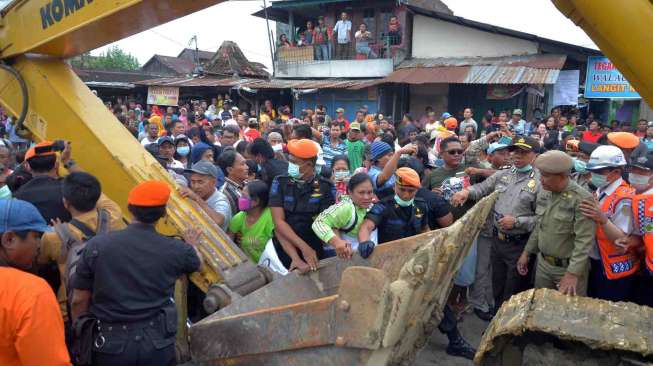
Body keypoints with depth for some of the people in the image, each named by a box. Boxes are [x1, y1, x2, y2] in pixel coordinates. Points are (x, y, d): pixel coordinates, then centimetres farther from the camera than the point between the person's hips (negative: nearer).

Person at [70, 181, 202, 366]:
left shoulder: (97, 245, -10)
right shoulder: (175, 249, -8)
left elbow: (79, 301, -2)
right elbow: (197, 262, 16)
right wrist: (192, 244, 38)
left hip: (109, 343, 0)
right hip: (157, 343, 0)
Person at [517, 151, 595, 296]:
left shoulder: (582, 199, -20)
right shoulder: (544, 194, 3)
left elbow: (584, 241, -24)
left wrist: (573, 274, -29)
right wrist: (527, 252, 14)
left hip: (569, 268, -6)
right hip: (543, 264, 6)